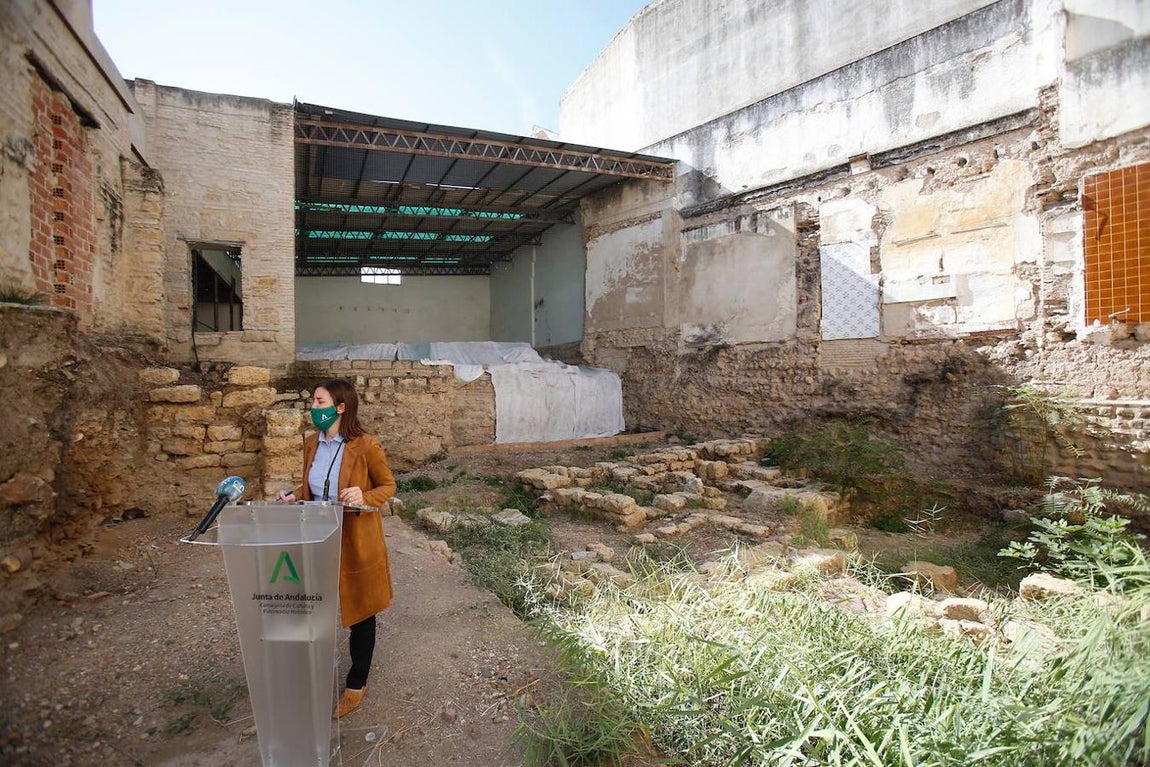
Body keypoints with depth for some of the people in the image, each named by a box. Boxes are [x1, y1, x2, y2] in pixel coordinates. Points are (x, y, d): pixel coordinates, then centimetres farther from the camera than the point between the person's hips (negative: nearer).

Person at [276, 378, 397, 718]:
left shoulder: (366, 445, -17)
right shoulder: (311, 443, 2)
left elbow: (388, 486, -7)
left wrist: (364, 496, -26)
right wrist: (294, 496, -4)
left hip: (356, 543, -5)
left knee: (360, 614, 12)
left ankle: (357, 684, 31)